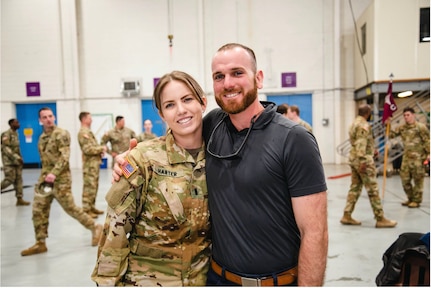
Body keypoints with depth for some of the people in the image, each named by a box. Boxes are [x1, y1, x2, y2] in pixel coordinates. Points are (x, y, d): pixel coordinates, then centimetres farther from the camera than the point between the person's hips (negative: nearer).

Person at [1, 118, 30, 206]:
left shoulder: (16, 134, 14)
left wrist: (20, 158, 14)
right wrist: (16, 157, -23)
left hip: (16, 161, 8)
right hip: (9, 161, -8)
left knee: (18, 180, 4)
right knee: (9, 179, -9)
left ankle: (19, 199, 5)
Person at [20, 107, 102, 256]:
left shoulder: (62, 134, -10)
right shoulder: (42, 137, 14)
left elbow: (65, 157, -19)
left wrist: (54, 173, -31)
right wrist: (45, 175, 15)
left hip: (60, 179, -7)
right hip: (44, 178, 7)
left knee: (70, 208, -2)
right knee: (38, 210, 5)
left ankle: (95, 228, 15)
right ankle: (40, 243, 16)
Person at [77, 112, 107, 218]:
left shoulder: (88, 131, 18)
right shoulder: (83, 132, -15)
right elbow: (88, 149, -23)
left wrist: (100, 149, 4)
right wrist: (102, 148, -13)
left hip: (94, 163, 10)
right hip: (90, 164, -10)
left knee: (94, 186, 14)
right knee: (89, 187, -6)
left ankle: (92, 207, 22)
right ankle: (86, 210, 0)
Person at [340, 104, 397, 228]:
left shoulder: (354, 123, 16)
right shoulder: (364, 125, -15)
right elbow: (361, 144, -24)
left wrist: (372, 149, 25)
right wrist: (362, 161, -28)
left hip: (353, 158, 10)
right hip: (363, 160, -10)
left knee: (355, 187, 12)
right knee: (373, 189, -3)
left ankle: (347, 216, 12)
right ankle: (380, 219, 4)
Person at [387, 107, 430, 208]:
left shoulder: (421, 127, -7)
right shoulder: (402, 128, 10)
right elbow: (391, 134, 12)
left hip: (418, 158, -6)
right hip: (406, 157, 6)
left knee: (418, 180, 2)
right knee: (405, 179, 9)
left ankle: (416, 200, 12)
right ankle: (410, 198, 25)